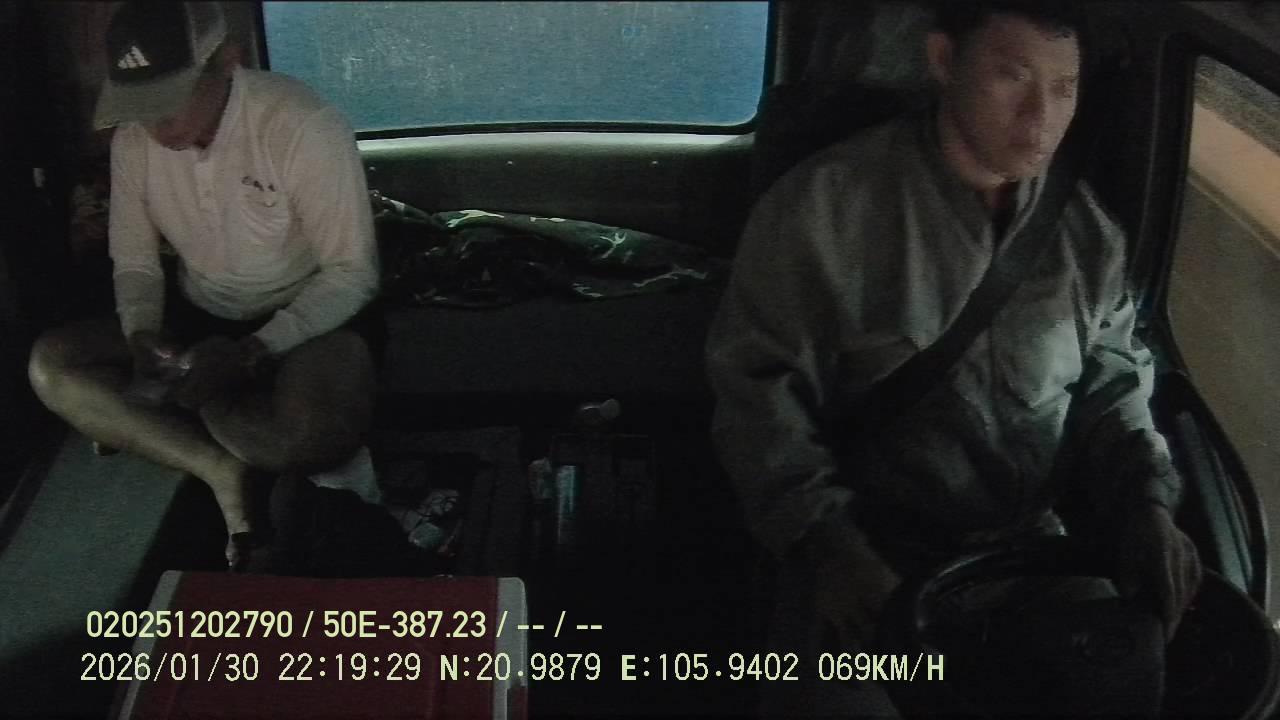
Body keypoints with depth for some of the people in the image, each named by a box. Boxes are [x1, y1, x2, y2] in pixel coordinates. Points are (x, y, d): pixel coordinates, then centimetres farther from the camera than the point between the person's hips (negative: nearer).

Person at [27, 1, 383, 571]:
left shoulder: (304, 127, -24)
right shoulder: (133, 139, -7)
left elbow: (353, 273, -21)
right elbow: (133, 259, 4)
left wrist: (258, 349, -32)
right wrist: (142, 334, -18)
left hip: (308, 319, -5)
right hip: (200, 318, 5)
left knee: (319, 431, -37)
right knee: (51, 364, -15)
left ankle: (149, 425, -6)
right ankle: (226, 470, -13)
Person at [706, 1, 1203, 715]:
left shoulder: (1088, 230, 3)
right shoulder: (826, 204, -13)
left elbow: (1113, 383, 11)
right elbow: (759, 385, -11)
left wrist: (1146, 502, -8)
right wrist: (826, 541, -22)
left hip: (1032, 549, 5)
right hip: (869, 555, -4)